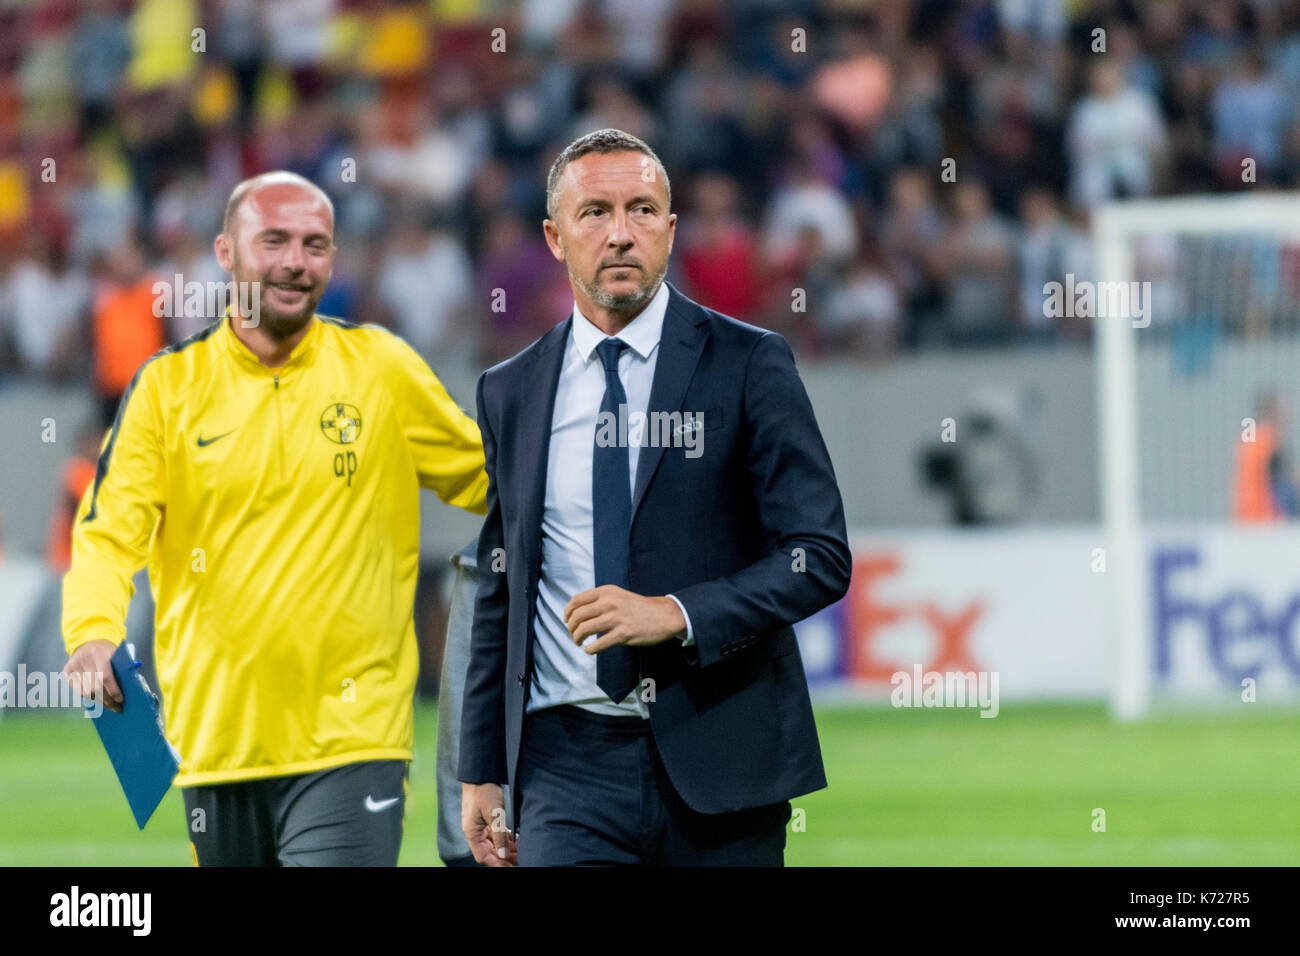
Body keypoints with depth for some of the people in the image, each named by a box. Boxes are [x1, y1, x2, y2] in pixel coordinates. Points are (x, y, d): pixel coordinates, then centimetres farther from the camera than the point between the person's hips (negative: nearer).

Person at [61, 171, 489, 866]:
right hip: (217, 746, 2)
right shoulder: (168, 385, 3)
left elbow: (488, 477, 17)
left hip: (351, 737, -2)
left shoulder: (381, 367, 5)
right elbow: (108, 532, -6)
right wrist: (94, 634, -25)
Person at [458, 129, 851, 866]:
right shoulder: (512, 392, 11)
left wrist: (677, 614, -18)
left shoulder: (749, 365, 0)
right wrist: (482, 770, 13)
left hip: (715, 748, -2)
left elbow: (821, 556, -5)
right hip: (568, 760, 2)